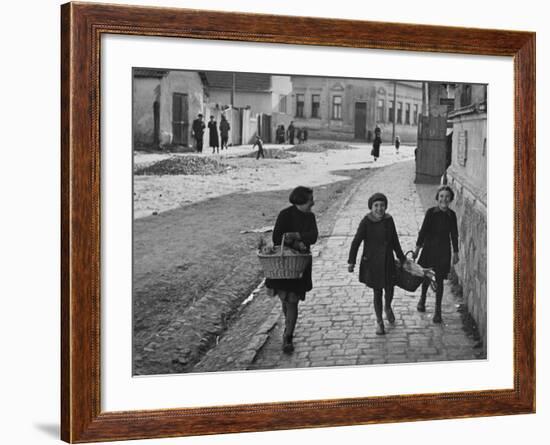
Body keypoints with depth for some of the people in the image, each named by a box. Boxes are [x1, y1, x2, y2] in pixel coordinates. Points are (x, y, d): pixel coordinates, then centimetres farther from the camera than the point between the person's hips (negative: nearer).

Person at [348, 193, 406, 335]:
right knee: (377, 292, 6)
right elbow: (356, 242, -12)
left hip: (388, 262, 3)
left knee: (389, 289, 7)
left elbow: (395, 241, 11)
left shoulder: (389, 220, -1)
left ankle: (388, 308, 43)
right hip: (372, 263, -3)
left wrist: (402, 259, 17)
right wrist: (351, 262, -17)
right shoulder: (366, 222, -13)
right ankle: (379, 321, 24)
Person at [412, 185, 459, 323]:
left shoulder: (452, 215, -4)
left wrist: (455, 252, 9)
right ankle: (422, 299, 39)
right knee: (426, 277, 14)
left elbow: (454, 235, 5)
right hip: (429, 248, -1)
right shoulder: (431, 212, -11)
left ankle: (438, 311, 11)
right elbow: (423, 230, -7)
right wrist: (417, 248, -6)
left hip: (443, 250, 1)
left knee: (439, 280, 4)